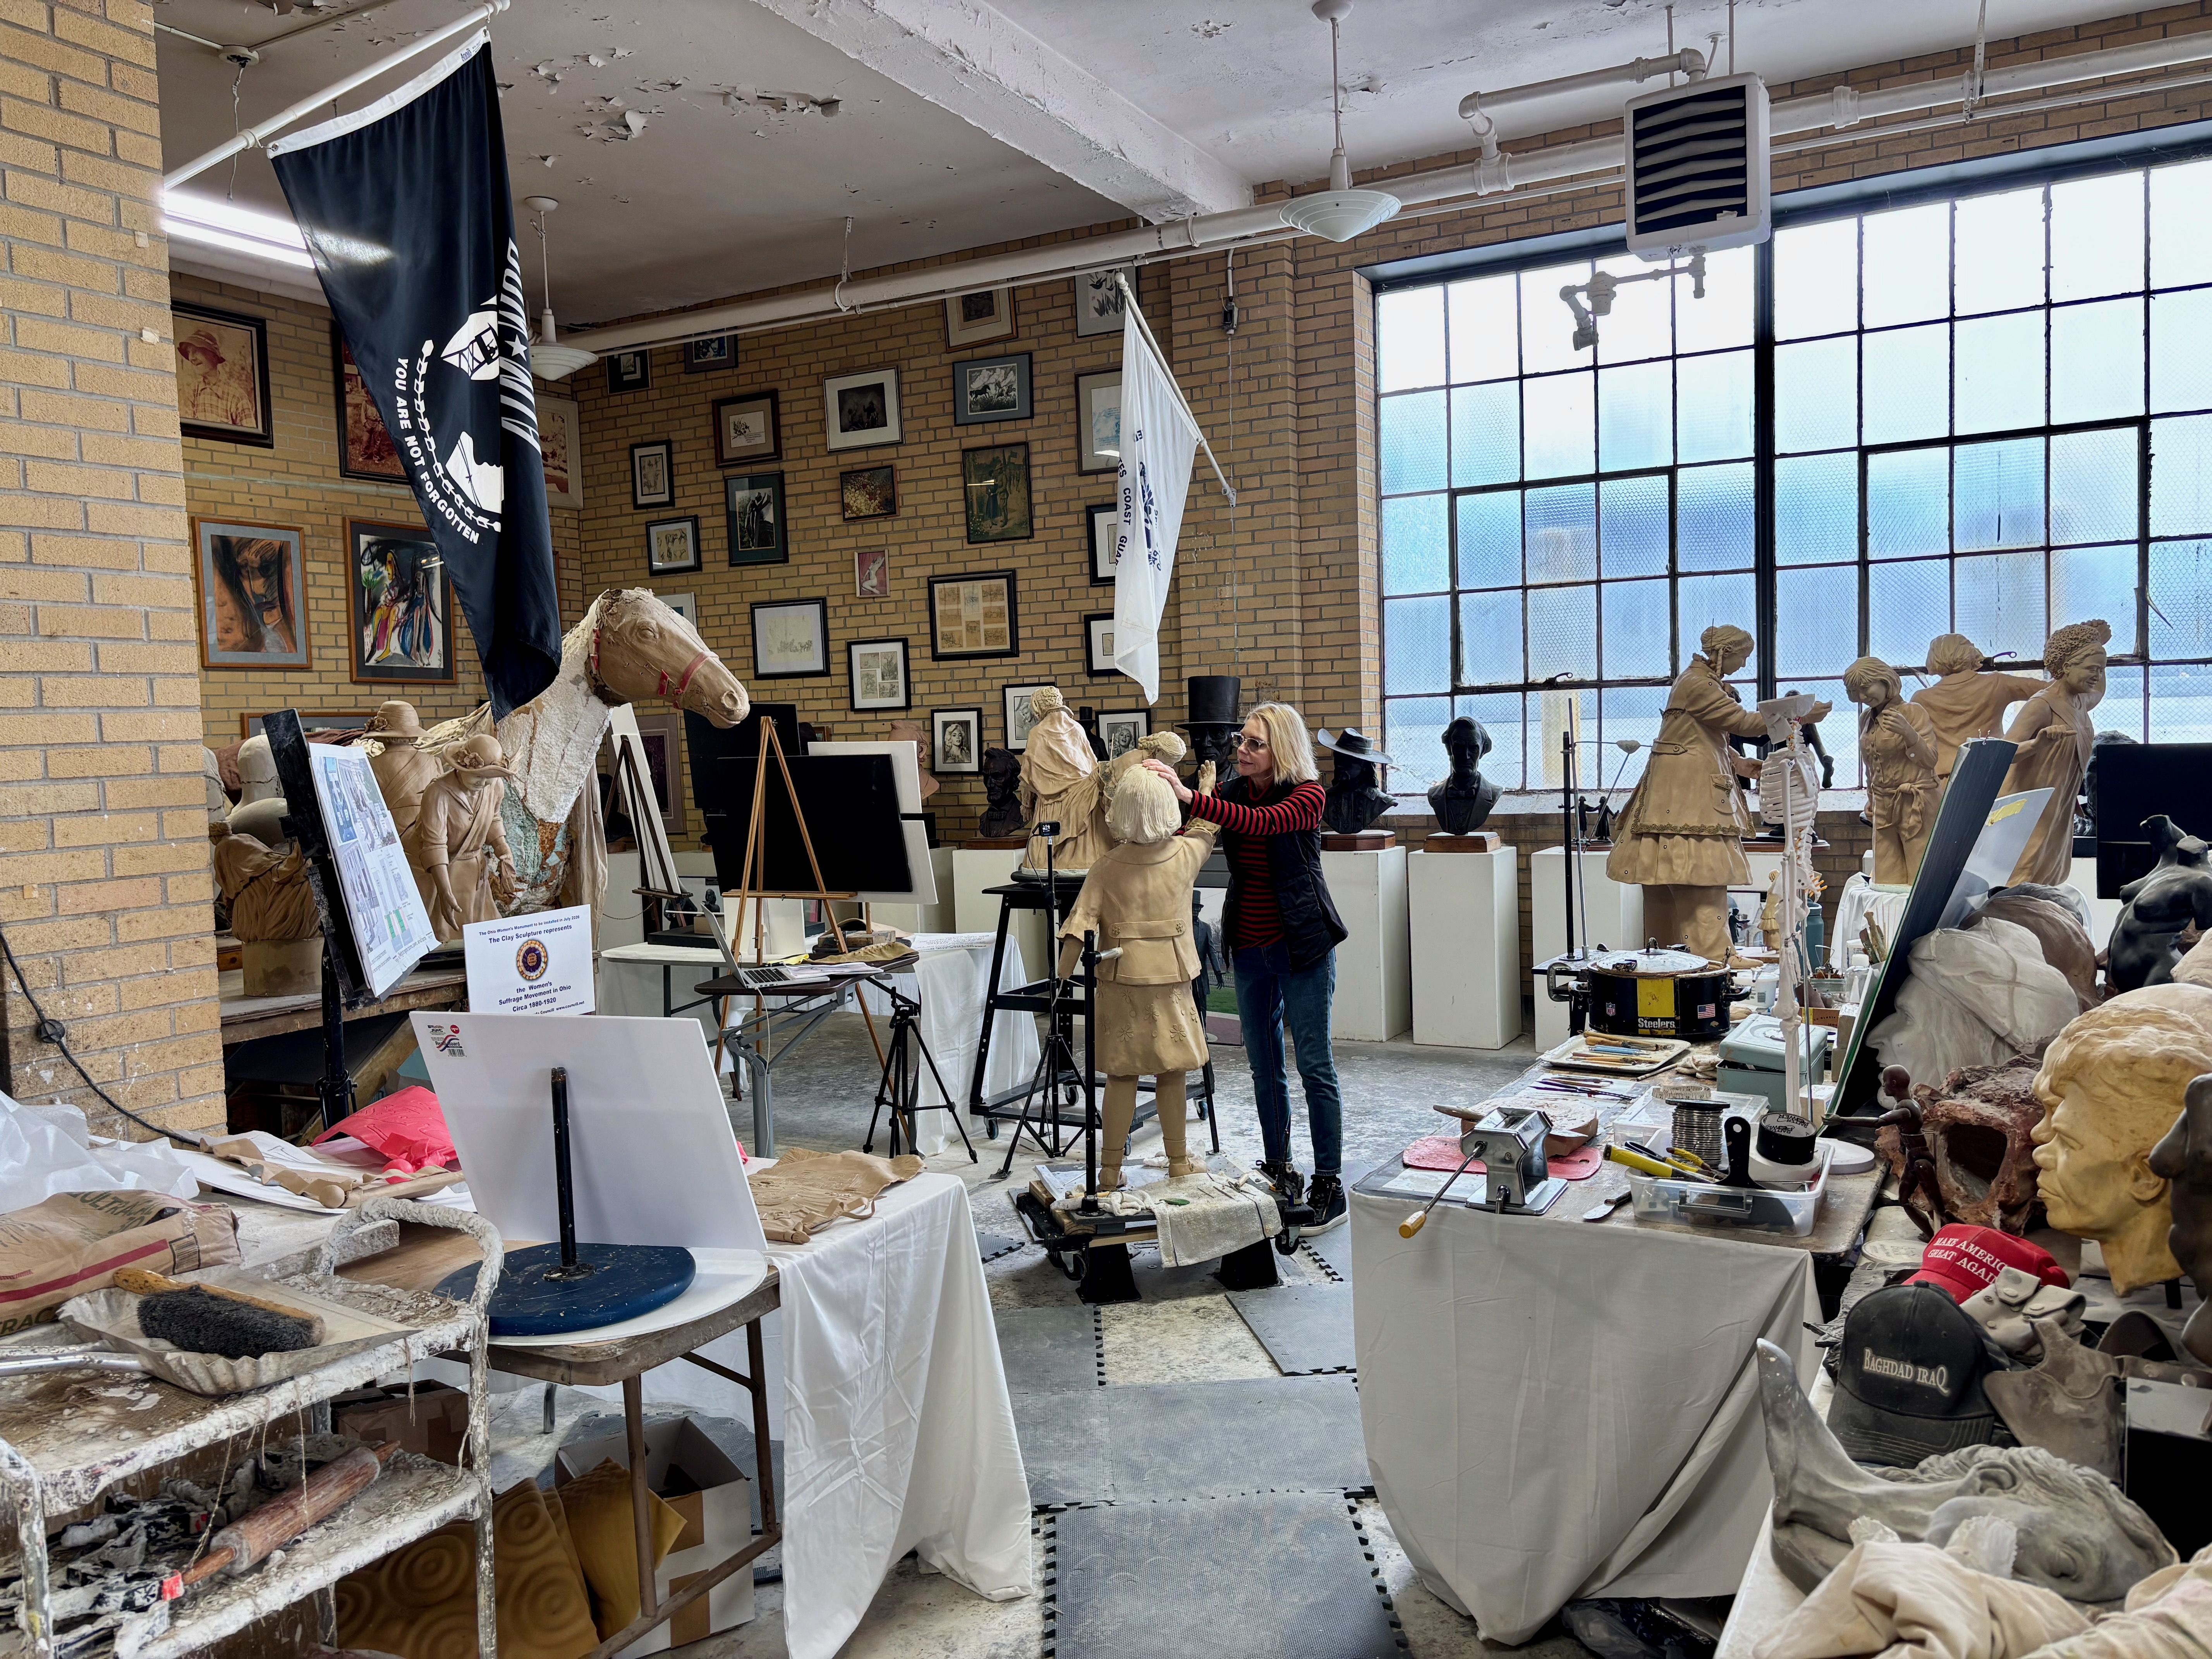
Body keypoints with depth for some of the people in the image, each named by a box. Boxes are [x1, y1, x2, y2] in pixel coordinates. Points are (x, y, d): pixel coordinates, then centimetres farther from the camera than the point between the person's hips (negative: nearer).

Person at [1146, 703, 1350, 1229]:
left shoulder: (1307, 795, -11)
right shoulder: (1232, 791, 5)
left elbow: (1260, 822, -31)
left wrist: (1189, 796, -41)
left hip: (1301, 947, -6)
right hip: (1250, 947, 6)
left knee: (1315, 1064, -2)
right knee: (1264, 1065, 12)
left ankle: (1329, 1184, 6)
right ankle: (1279, 1172, 25)